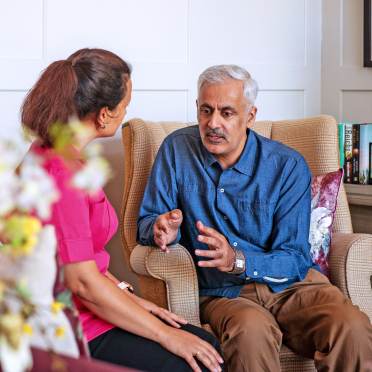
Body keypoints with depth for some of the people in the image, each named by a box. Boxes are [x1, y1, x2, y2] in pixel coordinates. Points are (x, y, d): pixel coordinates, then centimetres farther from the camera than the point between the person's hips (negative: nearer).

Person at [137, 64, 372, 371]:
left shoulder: (288, 166, -3)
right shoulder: (177, 149, 3)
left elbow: (294, 260, -7)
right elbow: (147, 222, 7)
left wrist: (239, 261, -26)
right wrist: (162, 230, -18)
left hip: (289, 284, 1)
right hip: (221, 293, 0)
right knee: (251, 329, -37)